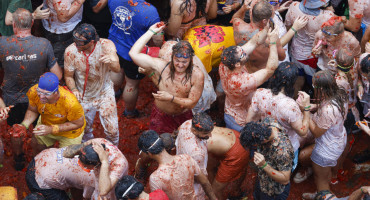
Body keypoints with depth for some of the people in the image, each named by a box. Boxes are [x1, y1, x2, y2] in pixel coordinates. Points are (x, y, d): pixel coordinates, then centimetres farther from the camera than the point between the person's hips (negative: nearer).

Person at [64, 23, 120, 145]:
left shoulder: (106, 45, -25)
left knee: (112, 130, 3)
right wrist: (74, 90, -28)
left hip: (105, 93, -1)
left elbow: (117, 69, -34)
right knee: (85, 130, 19)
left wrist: (111, 61, -58)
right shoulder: (71, 51, -22)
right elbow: (68, 76, -8)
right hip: (83, 97, 1)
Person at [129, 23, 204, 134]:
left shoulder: (197, 75, -20)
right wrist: (151, 32, -14)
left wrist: (171, 98, -29)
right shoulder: (162, 66, -16)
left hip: (183, 117, -1)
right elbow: (133, 53, -17)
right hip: (160, 116, 1)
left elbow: (192, 103, -15)